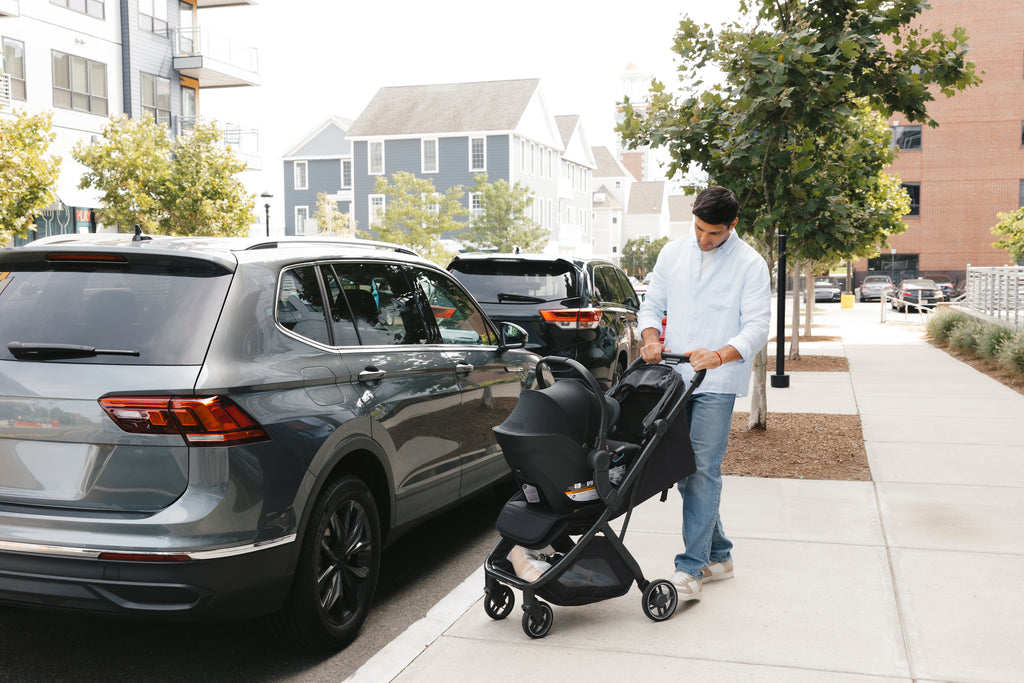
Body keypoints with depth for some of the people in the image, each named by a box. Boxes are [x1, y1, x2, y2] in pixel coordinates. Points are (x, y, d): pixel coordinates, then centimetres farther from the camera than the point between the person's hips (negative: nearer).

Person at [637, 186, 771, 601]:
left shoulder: (750, 264, -4)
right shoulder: (673, 252, 9)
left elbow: (758, 326, -11)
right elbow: (652, 304, 14)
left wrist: (720, 355, -29)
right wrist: (651, 337, -8)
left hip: (717, 383, -5)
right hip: (673, 376, 5)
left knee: (703, 469, -11)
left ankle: (691, 568, -7)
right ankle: (718, 554, 23)